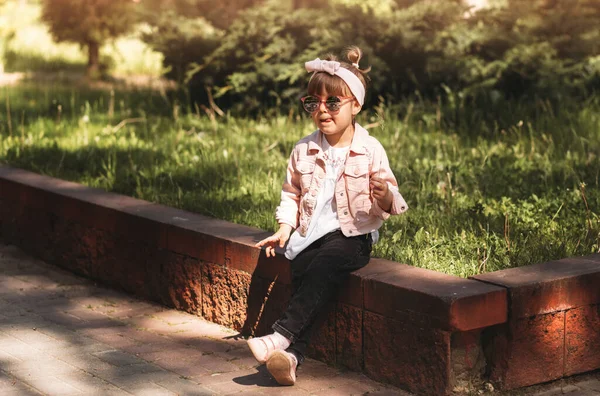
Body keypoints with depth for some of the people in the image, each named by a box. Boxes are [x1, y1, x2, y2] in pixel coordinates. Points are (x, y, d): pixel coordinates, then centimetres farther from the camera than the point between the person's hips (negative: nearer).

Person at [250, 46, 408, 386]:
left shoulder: (370, 150, -3)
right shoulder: (303, 151, 8)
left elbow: (389, 202, -2)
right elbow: (292, 193, 19)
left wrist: (386, 198, -26)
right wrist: (285, 228, 4)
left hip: (352, 234, -3)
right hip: (310, 235, 4)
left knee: (323, 268, -32)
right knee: (300, 277, -23)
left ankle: (283, 335, -38)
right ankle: (292, 356, -33)